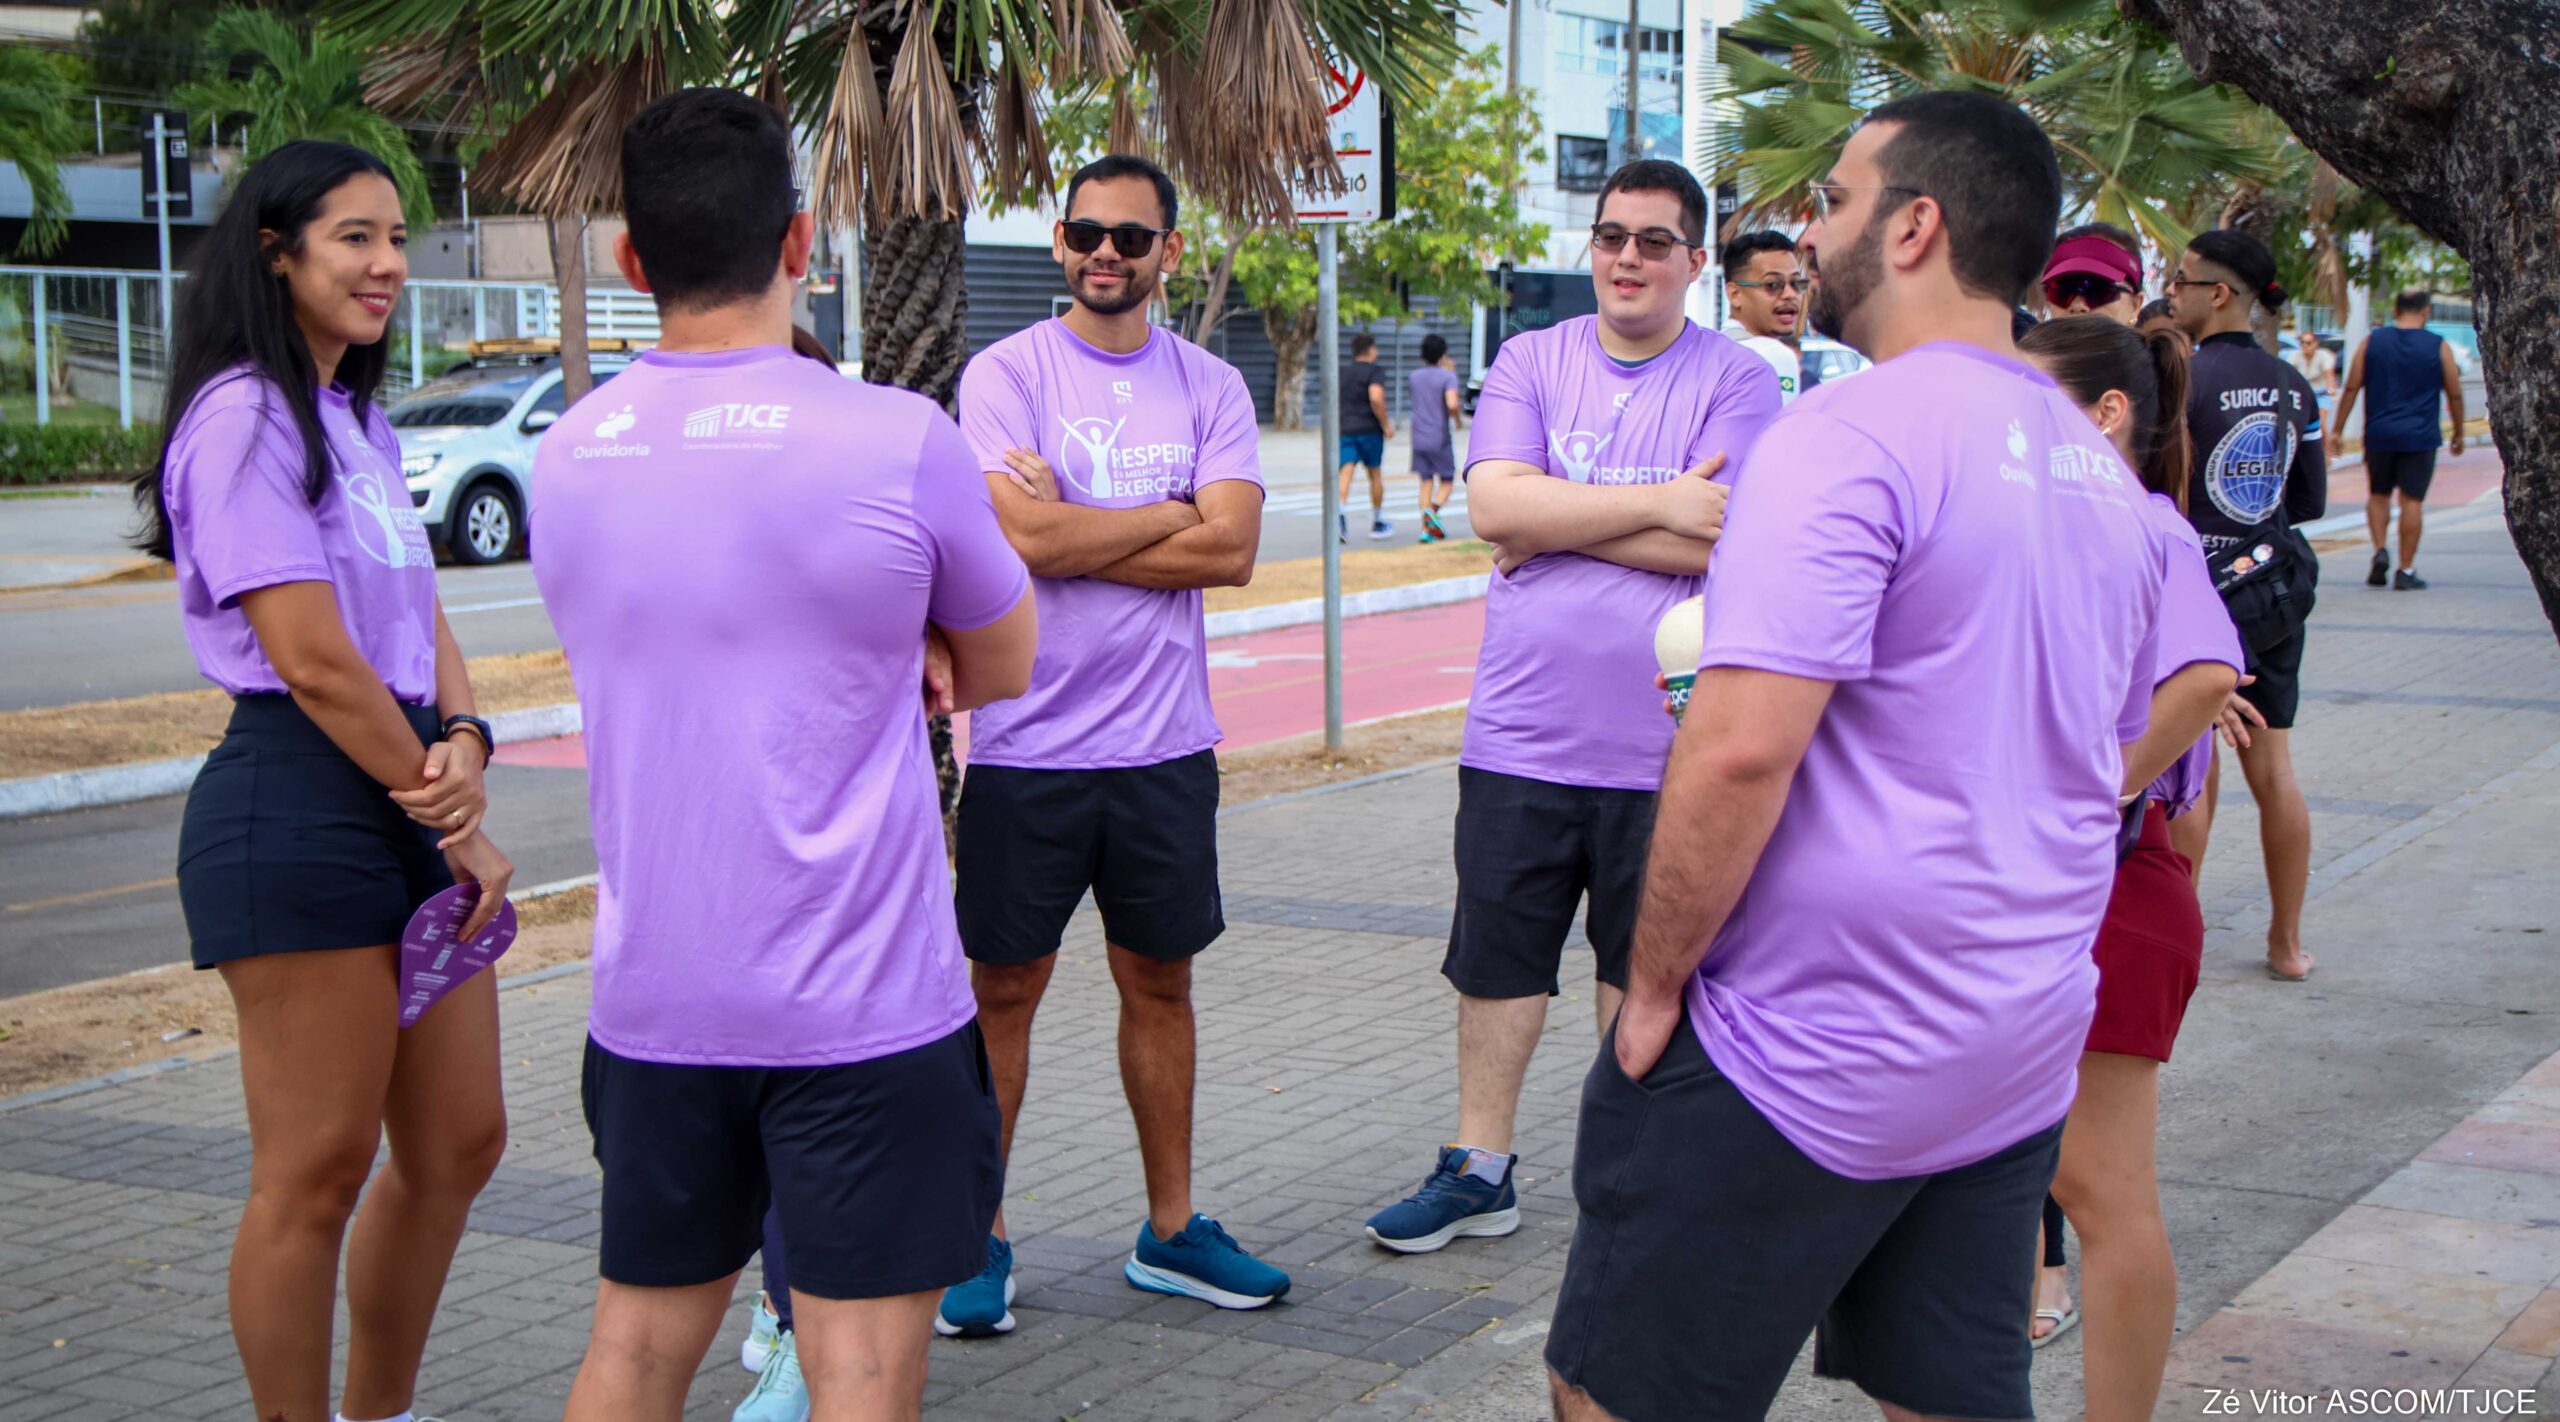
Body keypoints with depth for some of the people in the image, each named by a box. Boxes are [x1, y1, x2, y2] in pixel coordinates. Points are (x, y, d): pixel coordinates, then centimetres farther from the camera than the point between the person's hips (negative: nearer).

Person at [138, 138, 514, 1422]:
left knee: (458, 1144, 13)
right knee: (317, 1172, -2)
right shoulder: (245, 420, -10)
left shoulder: (361, 424, 18)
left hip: (409, 797, 9)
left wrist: (462, 739, -7)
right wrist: (454, 826, -10)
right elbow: (312, 658, -16)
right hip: (300, 809, -9)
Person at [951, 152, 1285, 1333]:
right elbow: (1026, 536, -18)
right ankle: (979, 1238, 19)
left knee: (1159, 980, 13)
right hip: (1028, 748, -3)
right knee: (1003, 990, 6)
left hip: (1167, 745, 3)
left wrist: (1073, 534, -11)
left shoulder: (1210, 386, 5)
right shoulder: (1005, 373, -4)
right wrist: (1174, 514, -8)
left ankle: (1169, 1230, 26)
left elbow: (1232, 551, -8)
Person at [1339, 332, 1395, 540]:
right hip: (1369, 429, -4)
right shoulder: (1374, 372, -5)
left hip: (1345, 429, 4)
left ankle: (1340, 511, -35)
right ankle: (1377, 523, 22)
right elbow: (1376, 398, -21)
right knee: (1376, 474, 12)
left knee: (1346, 472, -8)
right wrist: (1386, 425, -12)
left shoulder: (1343, 373, 13)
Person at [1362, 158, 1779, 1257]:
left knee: (1642, 970, 11)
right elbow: (1495, 508, -10)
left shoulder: (1735, 382, -2)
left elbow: (1722, 542, -15)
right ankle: (1479, 1169, 24)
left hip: (1666, 742, -2)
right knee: (1495, 961, 10)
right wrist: (1659, 502, -15)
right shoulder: (1530, 362, 5)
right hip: (1521, 733, 2)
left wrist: (1555, 520, -12)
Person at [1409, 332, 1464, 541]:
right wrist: (1459, 420, -4)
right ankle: (1433, 511, -21)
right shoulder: (1447, 377, -9)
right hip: (1440, 438, -4)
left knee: (1426, 481, 9)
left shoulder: (1414, 376, 9)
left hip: (1419, 438, 4)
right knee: (1447, 481, 7)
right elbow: (1452, 404, -24)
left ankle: (1426, 528, 0)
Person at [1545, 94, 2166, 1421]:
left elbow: (1739, 750, -24)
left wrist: (1654, 982, -13)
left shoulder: (1850, 438, -17)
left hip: (1807, 1063, -8)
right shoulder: (2098, 469, 12)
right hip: (2022, 1059, 8)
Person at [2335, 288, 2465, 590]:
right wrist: (2458, 433, 16)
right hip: (2420, 436, -2)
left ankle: (2379, 551, -1)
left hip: (2379, 435, 2)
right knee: (2412, 500, 1)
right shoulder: (2439, 347, -2)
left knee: (2378, 495, 18)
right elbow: (2455, 395, 3)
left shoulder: (2372, 342, 1)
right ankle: (2406, 571, 2)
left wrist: (2337, 429, 5)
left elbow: (2351, 389, 0)